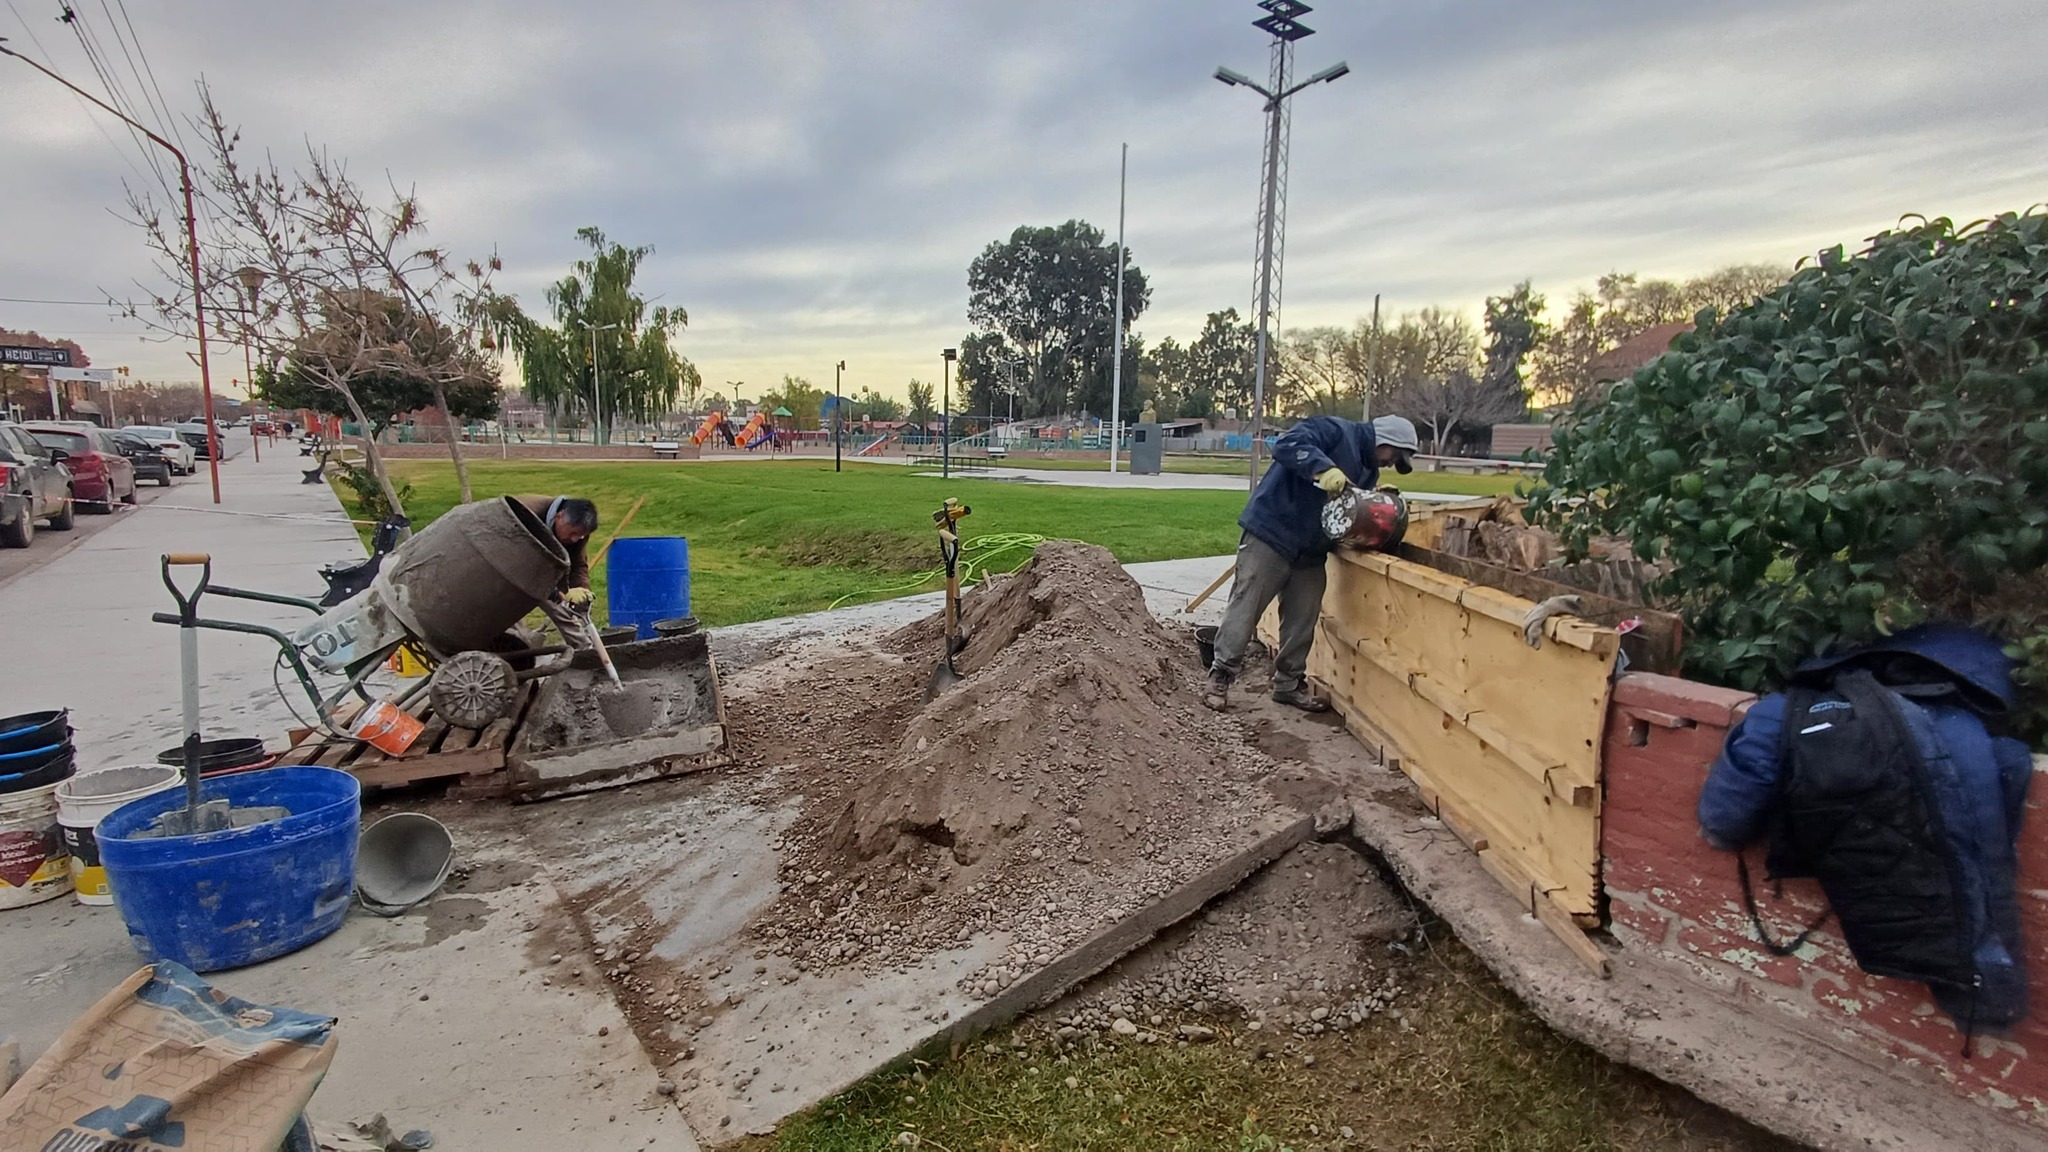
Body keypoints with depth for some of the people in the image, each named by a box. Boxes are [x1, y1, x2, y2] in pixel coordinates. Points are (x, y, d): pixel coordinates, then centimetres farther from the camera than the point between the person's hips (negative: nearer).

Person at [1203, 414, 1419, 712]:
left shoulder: (1368, 470, 18)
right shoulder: (1335, 431, -9)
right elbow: (1287, 445, -24)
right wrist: (1324, 468, -35)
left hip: (1311, 552, 9)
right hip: (1271, 534, -9)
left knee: (1303, 620, 9)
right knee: (1245, 608, -3)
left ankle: (1290, 683, 23)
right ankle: (1220, 675, 6)